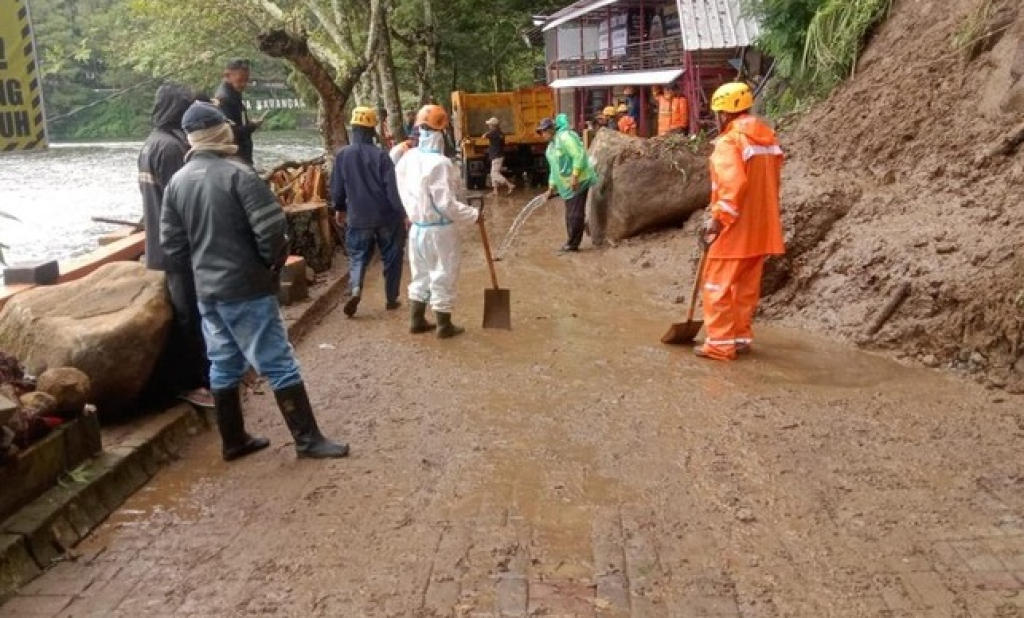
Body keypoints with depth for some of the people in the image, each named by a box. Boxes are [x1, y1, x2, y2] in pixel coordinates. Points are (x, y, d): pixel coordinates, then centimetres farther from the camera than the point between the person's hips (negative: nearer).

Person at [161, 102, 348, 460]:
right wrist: (273, 261, -4)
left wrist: (200, 269, 19)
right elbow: (271, 227, -21)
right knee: (278, 364, -1)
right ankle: (308, 440, 3)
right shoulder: (237, 174, -14)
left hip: (206, 291, 7)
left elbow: (171, 244, 7)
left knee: (223, 366, 15)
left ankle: (233, 441, 25)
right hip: (246, 288, -7)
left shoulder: (177, 182, 6)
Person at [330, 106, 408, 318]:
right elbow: (393, 188, -14)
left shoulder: (342, 155, -3)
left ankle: (355, 290, -12)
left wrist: (339, 208, 21)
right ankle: (391, 299, 19)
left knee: (358, 256, 13)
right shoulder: (381, 155, -14)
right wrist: (404, 211, -7)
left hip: (358, 217, 2)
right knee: (391, 257, 12)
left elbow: (337, 186, 6)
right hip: (387, 216, -2)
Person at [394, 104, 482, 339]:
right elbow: (446, 204, -23)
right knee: (443, 277, 7)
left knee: (420, 275, 20)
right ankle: (444, 326, 17)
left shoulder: (407, 159, 0)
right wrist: (473, 214, -12)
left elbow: (404, 192, 9)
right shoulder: (440, 163, -23)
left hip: (417, 226, 7)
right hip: (439, 229, -7)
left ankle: (417, 321, 29)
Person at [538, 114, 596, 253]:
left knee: (575, 215, -6)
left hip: (578, 182, -10)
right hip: (567, 185, 10)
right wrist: (551, 187, 18)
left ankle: (572, 244, -1)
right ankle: (572, 243, 18)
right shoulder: (551, 145, 16)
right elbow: (554, 168, 21)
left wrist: (575, 177, -26)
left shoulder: (565, 137, -16)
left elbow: (579, 156, -23)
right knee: (570, 215, 12)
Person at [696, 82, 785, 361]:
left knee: (718, 287, 0)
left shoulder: (729, 142, -16)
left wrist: (718, 219, -21)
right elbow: (771, 182, 17)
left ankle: (720, 343, 2)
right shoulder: (769, 138, 11)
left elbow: (733, 185, -26)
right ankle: (742, 336, 23)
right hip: (760, 228, 8)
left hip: (735, 229, -8)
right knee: (747, 287, 16)